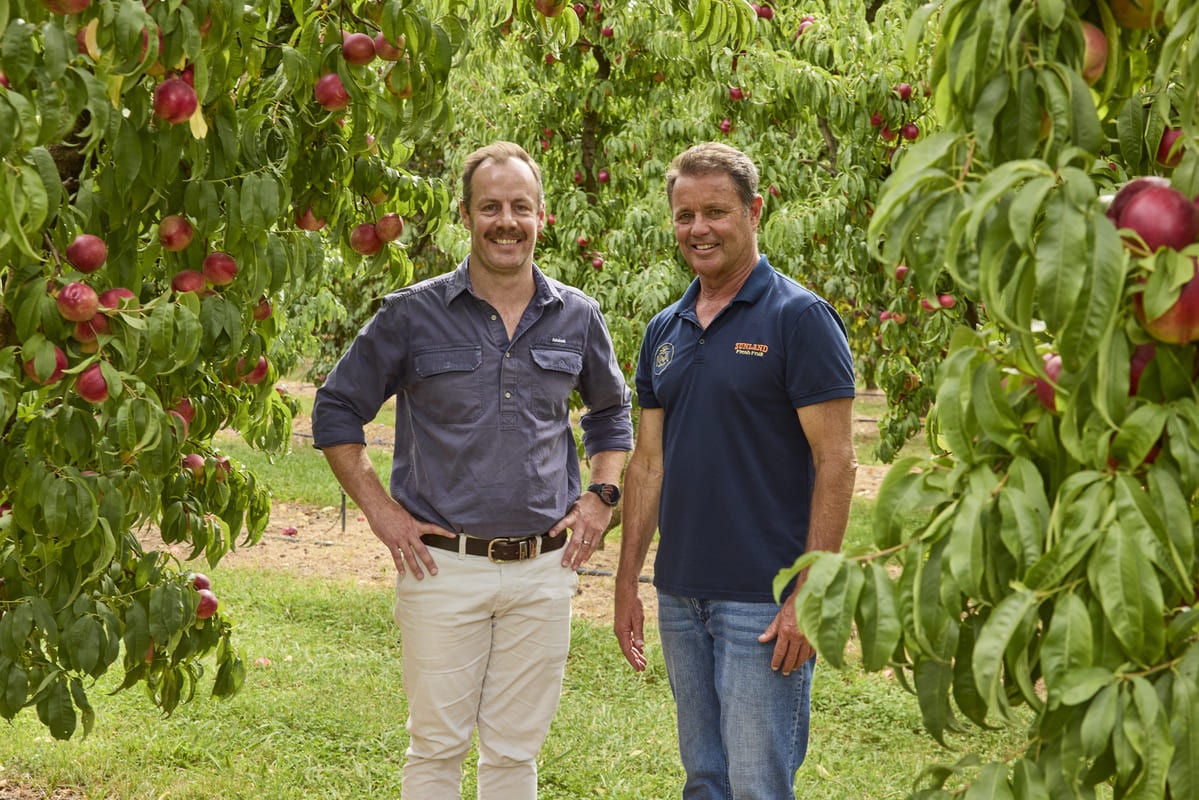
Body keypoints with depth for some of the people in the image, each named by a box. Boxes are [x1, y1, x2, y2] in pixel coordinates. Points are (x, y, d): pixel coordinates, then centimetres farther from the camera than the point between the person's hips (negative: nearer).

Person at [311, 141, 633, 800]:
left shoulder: (576, 318, 5)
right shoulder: (413, 314, -4)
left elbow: (612, 411, 22)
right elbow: (335, 410, 4)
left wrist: (601, 498, 9)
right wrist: (380, 510, -3)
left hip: (543, 569, 3)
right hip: (444, 566, -2)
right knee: (436, 747, 4)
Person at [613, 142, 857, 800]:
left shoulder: (799, 318, -9)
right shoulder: (664, 332, 11)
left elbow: (835, 462, -12)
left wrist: (810, 595, -18)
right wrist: (627, 584, 10)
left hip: (764, 600, -6)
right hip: (681, 596, 7)